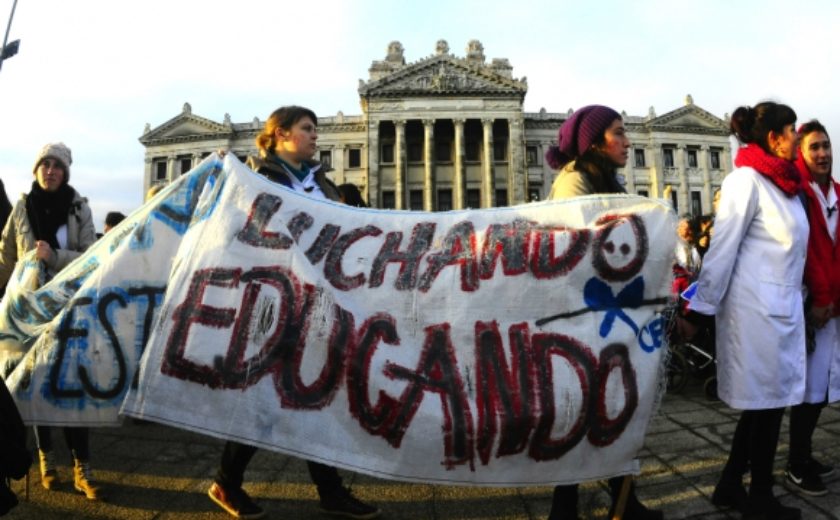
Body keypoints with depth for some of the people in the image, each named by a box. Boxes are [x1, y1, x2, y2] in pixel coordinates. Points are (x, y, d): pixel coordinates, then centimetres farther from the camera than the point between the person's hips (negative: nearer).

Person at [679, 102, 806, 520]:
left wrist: (798, 303, 17)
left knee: (767, 400, 13)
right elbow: (721, 250, -16)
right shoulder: (746, 180, -12)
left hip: (782, 308, 9)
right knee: (765, 401, 2)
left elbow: (788, 250, 17)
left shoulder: (783, 184, 14)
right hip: (755, 308, -9)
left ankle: (730, 486, 26)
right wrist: (697, 313, -16)